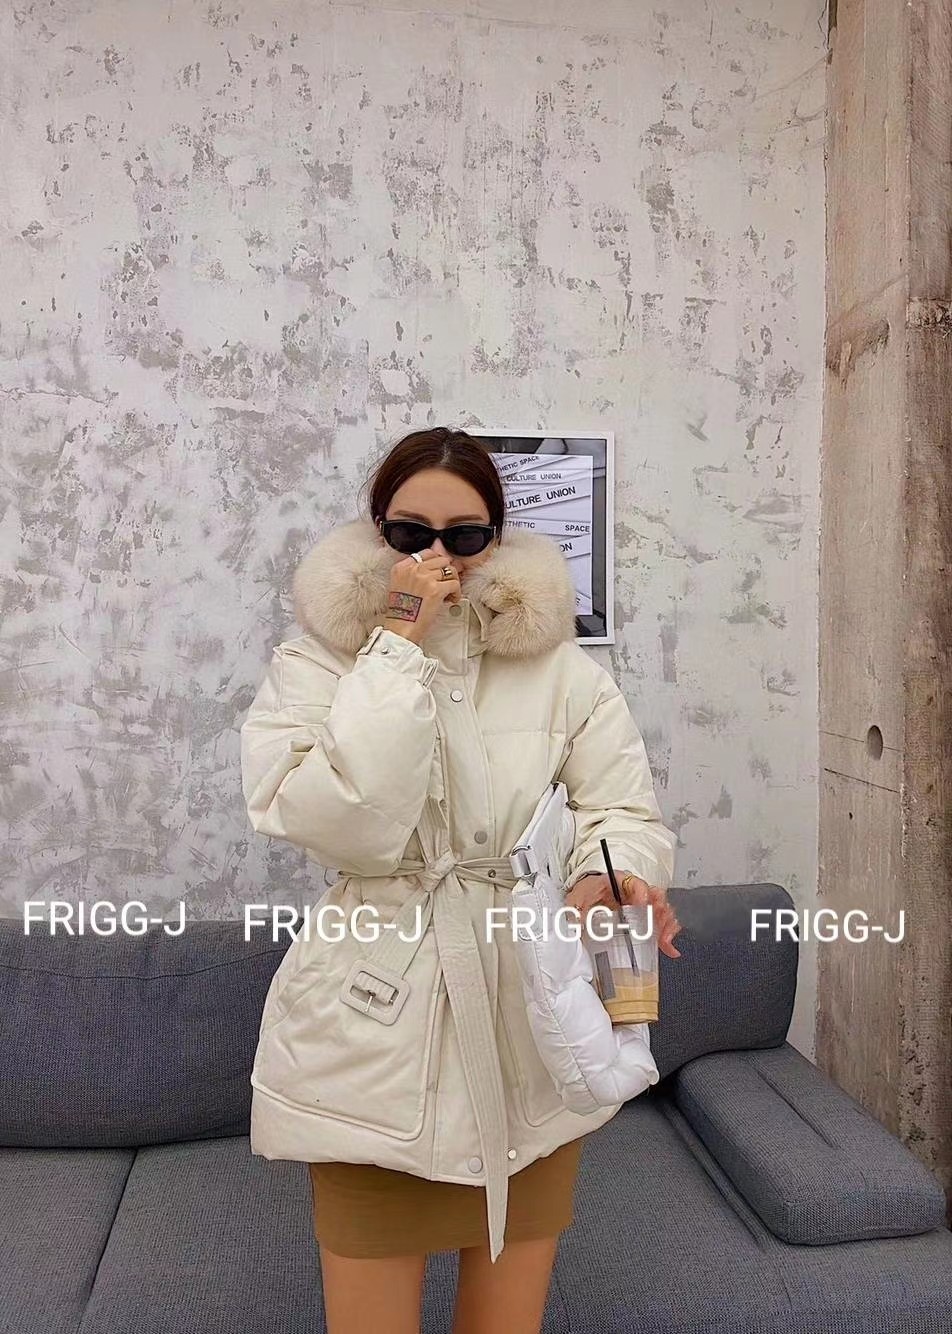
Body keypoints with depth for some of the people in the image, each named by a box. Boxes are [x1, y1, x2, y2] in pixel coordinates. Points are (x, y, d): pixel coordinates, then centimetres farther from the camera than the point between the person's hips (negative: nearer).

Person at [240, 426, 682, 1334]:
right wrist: (399, 645, -20)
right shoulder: (314, 663, -4)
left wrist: (611, 876, -23)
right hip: (378, 1029, -1)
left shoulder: (558, 666, 0)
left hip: (531, 1022, 2)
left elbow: (626, 810, 0)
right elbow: (342, 824, -20)